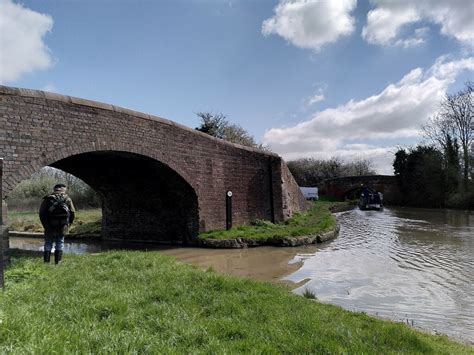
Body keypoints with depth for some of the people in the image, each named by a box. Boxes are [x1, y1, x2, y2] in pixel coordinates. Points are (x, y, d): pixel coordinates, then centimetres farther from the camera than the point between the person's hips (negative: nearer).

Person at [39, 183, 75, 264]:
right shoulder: (67, 199, 2)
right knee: (60, 243, 11)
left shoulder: (47, 199, 1)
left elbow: (41, 213, 0)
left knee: (48, 243, 12)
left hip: (50, 227, 0)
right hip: (62, 226, 0)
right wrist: (68, 224, 11)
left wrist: (45, 224, 9)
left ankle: (46, 262, 8)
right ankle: (57, 262, 8)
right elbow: (73, 213, 0)